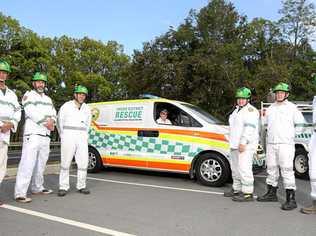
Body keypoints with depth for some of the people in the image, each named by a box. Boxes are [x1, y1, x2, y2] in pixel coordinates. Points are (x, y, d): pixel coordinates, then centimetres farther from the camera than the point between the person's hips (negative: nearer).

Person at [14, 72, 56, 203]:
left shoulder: (48, 99, 21)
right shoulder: (28, 95, 0)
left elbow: (53, 114, 12)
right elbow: (31, 113, -14)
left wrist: (52, 121, -10)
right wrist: (46, 123, -12)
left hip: (45, 135, 7)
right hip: (32, 134, -7)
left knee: (41, 163, 12)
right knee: (27, 163, -15)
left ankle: (37, 188, 23)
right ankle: (20, 194, -16)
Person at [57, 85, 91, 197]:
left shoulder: (87, 109, 12)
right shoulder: (66, 106, 0)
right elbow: (60, 122, 7)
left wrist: (84, 135, 13)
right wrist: (63, 136, 7)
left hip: (82, 138, 4)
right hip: (68, 137, -4)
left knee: (83, 162, 1)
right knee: (65, 163, -3)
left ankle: (81, 186, 10)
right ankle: (63, 187, 5)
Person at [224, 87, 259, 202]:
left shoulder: (251, 110, -10)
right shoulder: (237, 110, 21)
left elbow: (249, 128, -20)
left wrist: (243, 142, -26)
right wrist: (232, 142, 23)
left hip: (245, 145, -10)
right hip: (235, 145, 10)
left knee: (244, 168, -12)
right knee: (235, 168, 15)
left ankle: (248, 193, -7)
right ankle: (236, 189, 26)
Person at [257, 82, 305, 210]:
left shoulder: (292, 107, 0)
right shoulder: (270, 108, 15)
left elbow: (300, 124, 2)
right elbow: (264, 122, 25)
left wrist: (291, 134, -1)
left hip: (285, 144, -6)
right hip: (271, 143, 6)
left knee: (287, 170, -11)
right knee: (271, 168, 13)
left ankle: (291, 199, -8)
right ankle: (271, 193, 25)